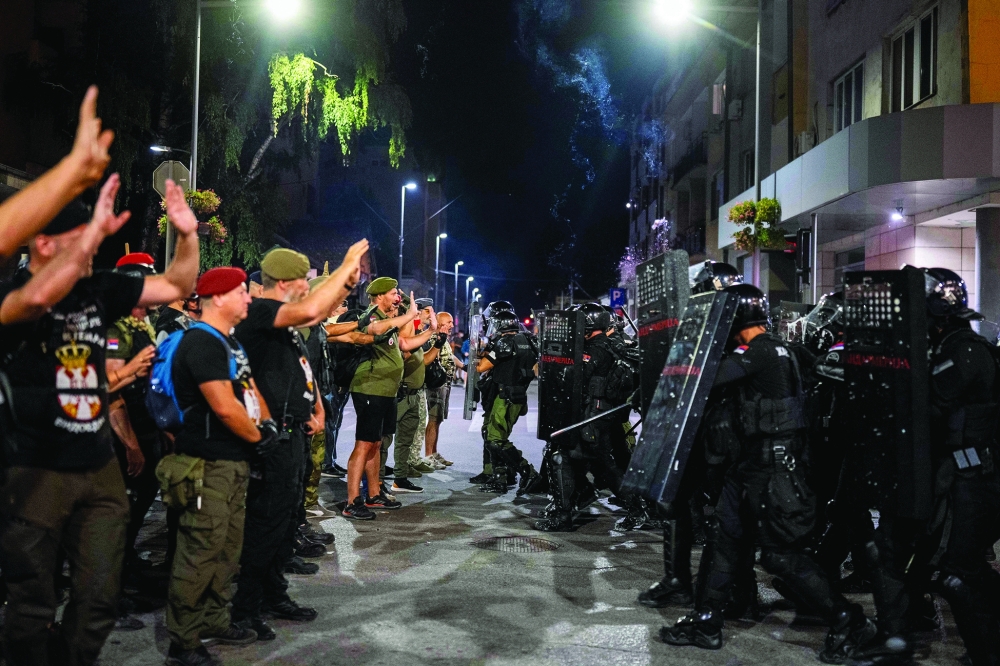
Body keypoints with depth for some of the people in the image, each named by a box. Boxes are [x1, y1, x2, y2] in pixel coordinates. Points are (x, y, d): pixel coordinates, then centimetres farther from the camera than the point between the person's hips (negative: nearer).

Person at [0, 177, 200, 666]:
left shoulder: (99, 289, 6)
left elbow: (176, 287, 12)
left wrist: (188, 234, -2)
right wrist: (94, 232, -35)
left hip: (99, 468, 5)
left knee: (100, 599, 9)